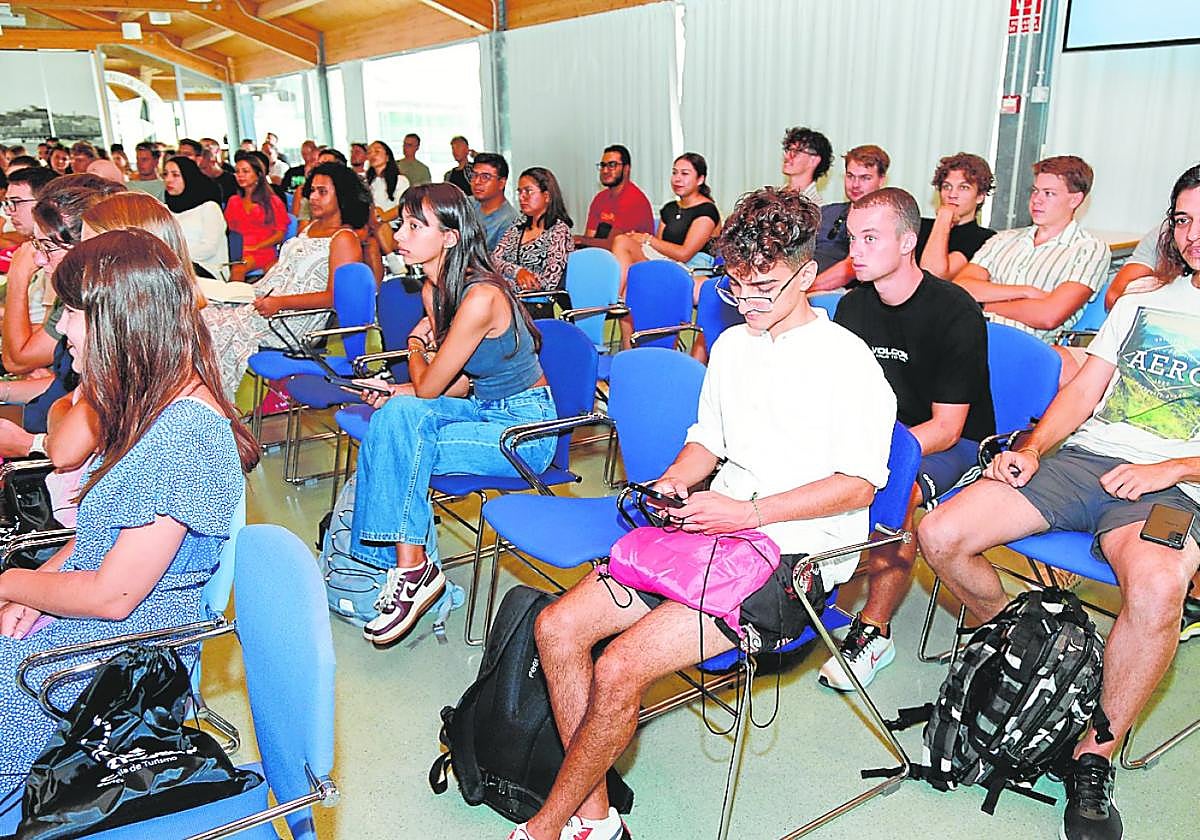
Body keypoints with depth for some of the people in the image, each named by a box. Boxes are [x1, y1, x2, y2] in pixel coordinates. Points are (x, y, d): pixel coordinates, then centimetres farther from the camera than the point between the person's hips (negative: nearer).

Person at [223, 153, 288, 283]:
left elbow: (280, 233, 3)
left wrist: (255, 247, -10)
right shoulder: (233, 202, 23)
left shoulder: (273, 201, 11)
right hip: (238, 254, 2)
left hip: (265, 252, -1)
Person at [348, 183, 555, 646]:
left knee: (402, 418, -23)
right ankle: (380, 562, -6)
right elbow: (460, 383, 10)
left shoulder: (480, 297, -25)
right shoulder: (433, 289, 4)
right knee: (395, 412, -14)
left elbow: (429, 387, -17)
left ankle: (413, 569, -12)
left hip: (525, 426, -8)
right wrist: (397, 392, -4)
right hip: (484, 409, 8)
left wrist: (415, 346, 3)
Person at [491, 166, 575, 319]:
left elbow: (548, 282, -9)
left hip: (539, 310, -5)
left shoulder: (559, 231, 2)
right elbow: (493, 261, 9)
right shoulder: (515, 230, 22)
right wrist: (517, 271, -13)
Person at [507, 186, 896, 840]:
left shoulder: (846, 361, -7)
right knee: (556, 626, -8)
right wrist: (673, 484, 2)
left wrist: (749, 511, -20)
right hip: (713, 533, 8)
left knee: (619, 670, -23)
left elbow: (857, 485, -12)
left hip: (794, 558, -7)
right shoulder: (732, 344, 15)